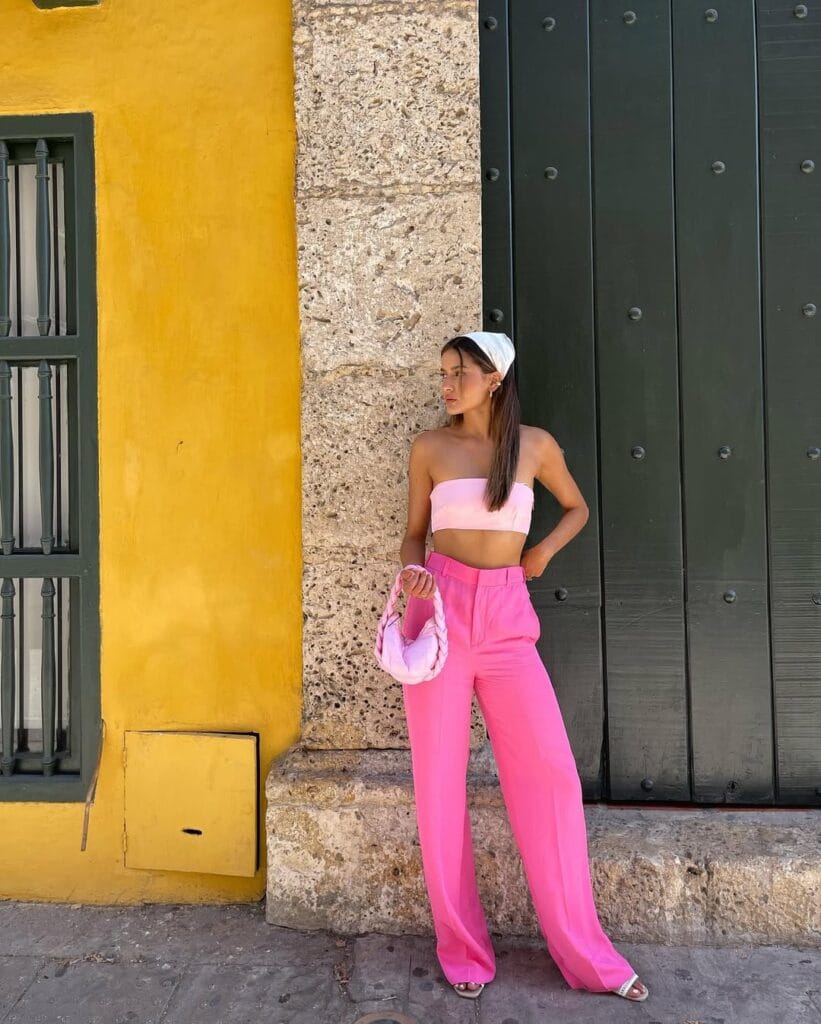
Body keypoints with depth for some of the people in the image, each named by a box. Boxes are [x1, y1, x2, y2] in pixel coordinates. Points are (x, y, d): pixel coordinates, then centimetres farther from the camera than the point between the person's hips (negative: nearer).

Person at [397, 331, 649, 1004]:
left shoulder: (535, 443, 5)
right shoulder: (429, 448, 3)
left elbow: (577, 508, 21)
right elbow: (414, 533, 9)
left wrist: (544, 551, 5)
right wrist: (411, 571, -11)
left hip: (507, 616, 1)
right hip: (440, 610, 0)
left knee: (552, 773, -2)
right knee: (440, 780, 3)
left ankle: (584, 952, 17)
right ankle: (463, 950, 21)